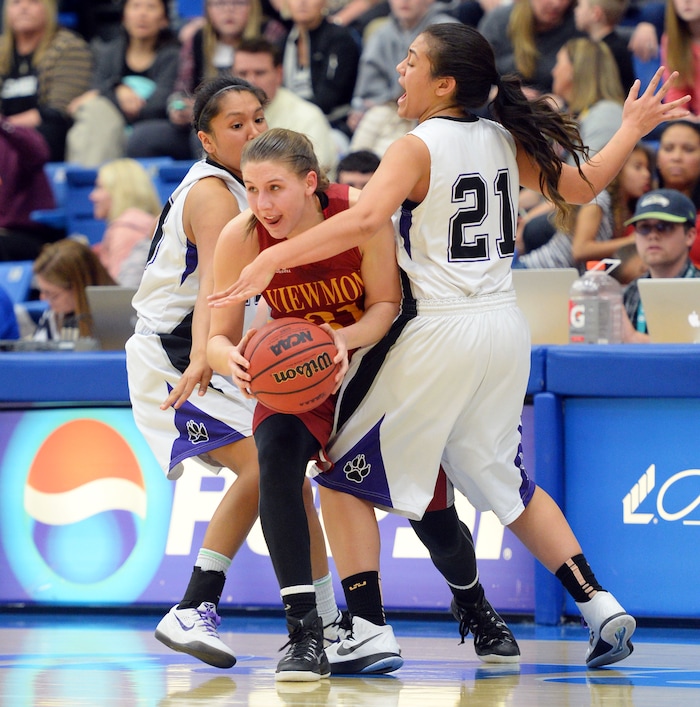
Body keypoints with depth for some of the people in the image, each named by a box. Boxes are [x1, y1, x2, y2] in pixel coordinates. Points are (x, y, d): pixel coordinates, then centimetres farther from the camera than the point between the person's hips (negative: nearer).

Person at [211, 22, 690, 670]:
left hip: (436, 335, -7)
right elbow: (578, 187, 22)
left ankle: (367, 633, -3)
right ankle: (601, 609, 15)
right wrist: (632, 130, 37)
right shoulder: (506, 142, 7)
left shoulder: (417, 149, -12)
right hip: (506, 327, 7)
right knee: (503, 478, 23)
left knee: (345, 472, 6)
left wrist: (272, 259, -32)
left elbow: (365, 219, -29)